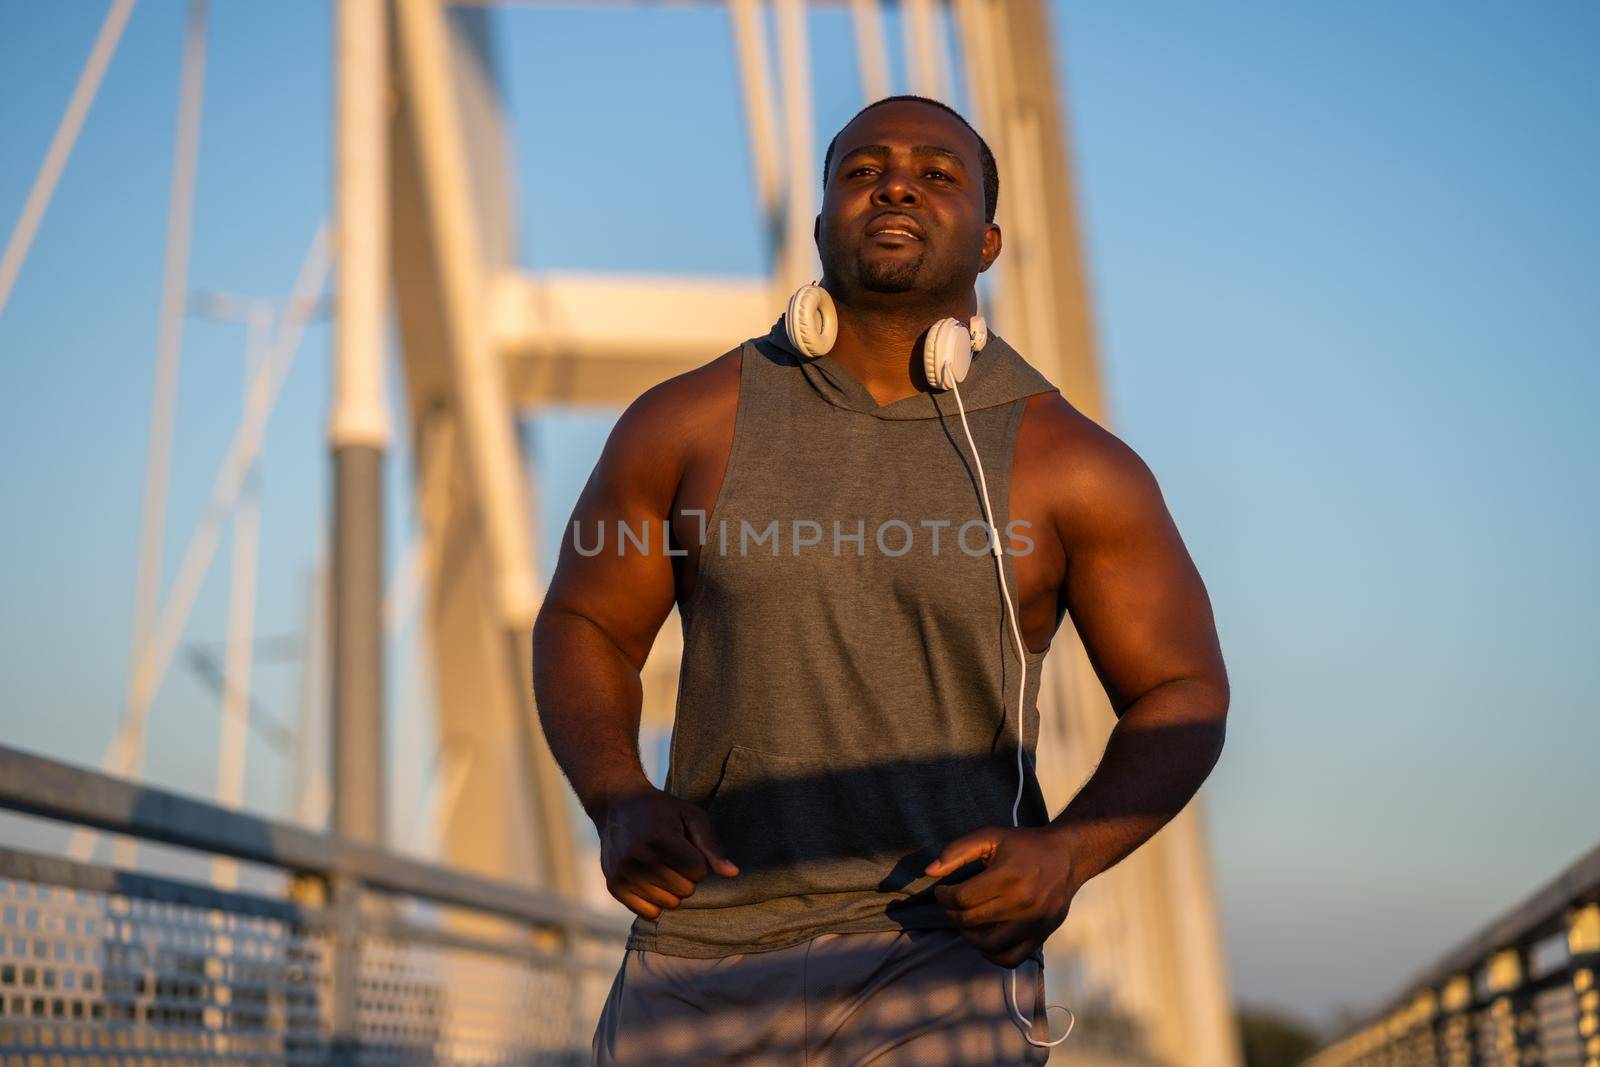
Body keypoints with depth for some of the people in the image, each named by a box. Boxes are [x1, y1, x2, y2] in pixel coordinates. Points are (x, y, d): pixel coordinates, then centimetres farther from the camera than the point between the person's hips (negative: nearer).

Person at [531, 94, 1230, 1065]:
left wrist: (1067, 854, -15)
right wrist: (621, 805, -10)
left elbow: (1183, 697, 4)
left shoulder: (1073, 465, -2)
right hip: (710, 946, 3)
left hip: (943, 952, -2)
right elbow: (581, 629, 10)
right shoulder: (691, 424, 2)